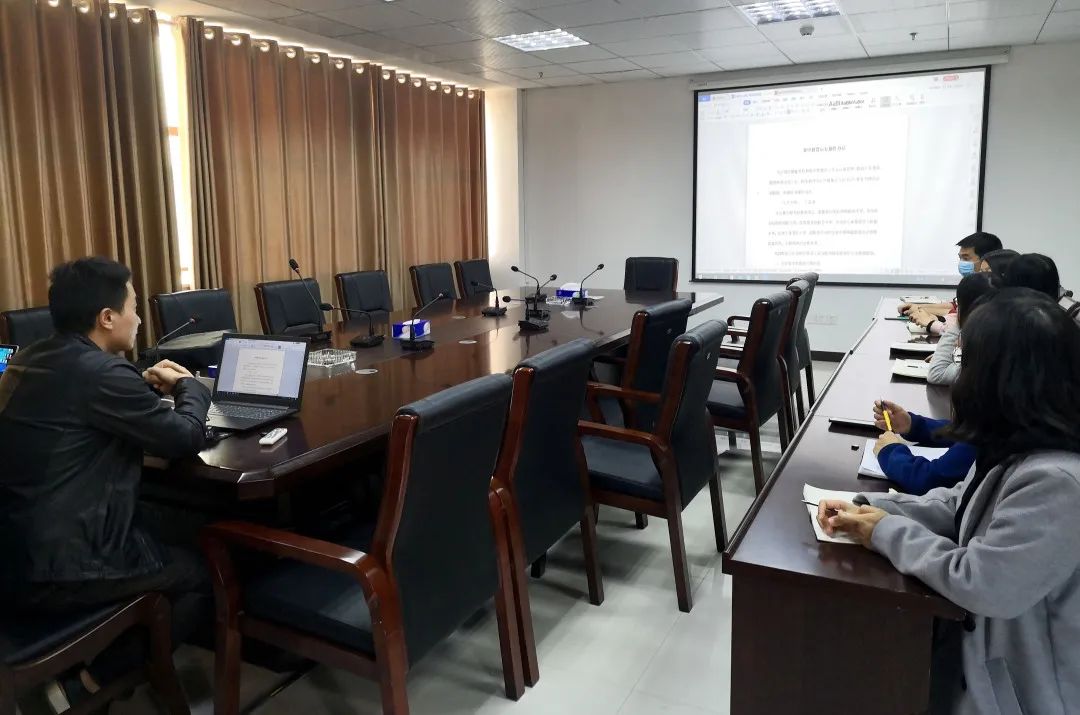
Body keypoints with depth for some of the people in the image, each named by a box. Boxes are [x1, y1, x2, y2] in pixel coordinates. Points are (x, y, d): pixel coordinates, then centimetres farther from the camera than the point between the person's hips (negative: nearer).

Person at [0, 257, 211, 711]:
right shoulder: (101, 371, -21)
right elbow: (186, 438, -11)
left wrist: (146, 385, 16)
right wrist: (189, 386, 7)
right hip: (56, 570, -9)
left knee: (165, 542, 26)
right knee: (200, 571, 9)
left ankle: (87, 665, 23)